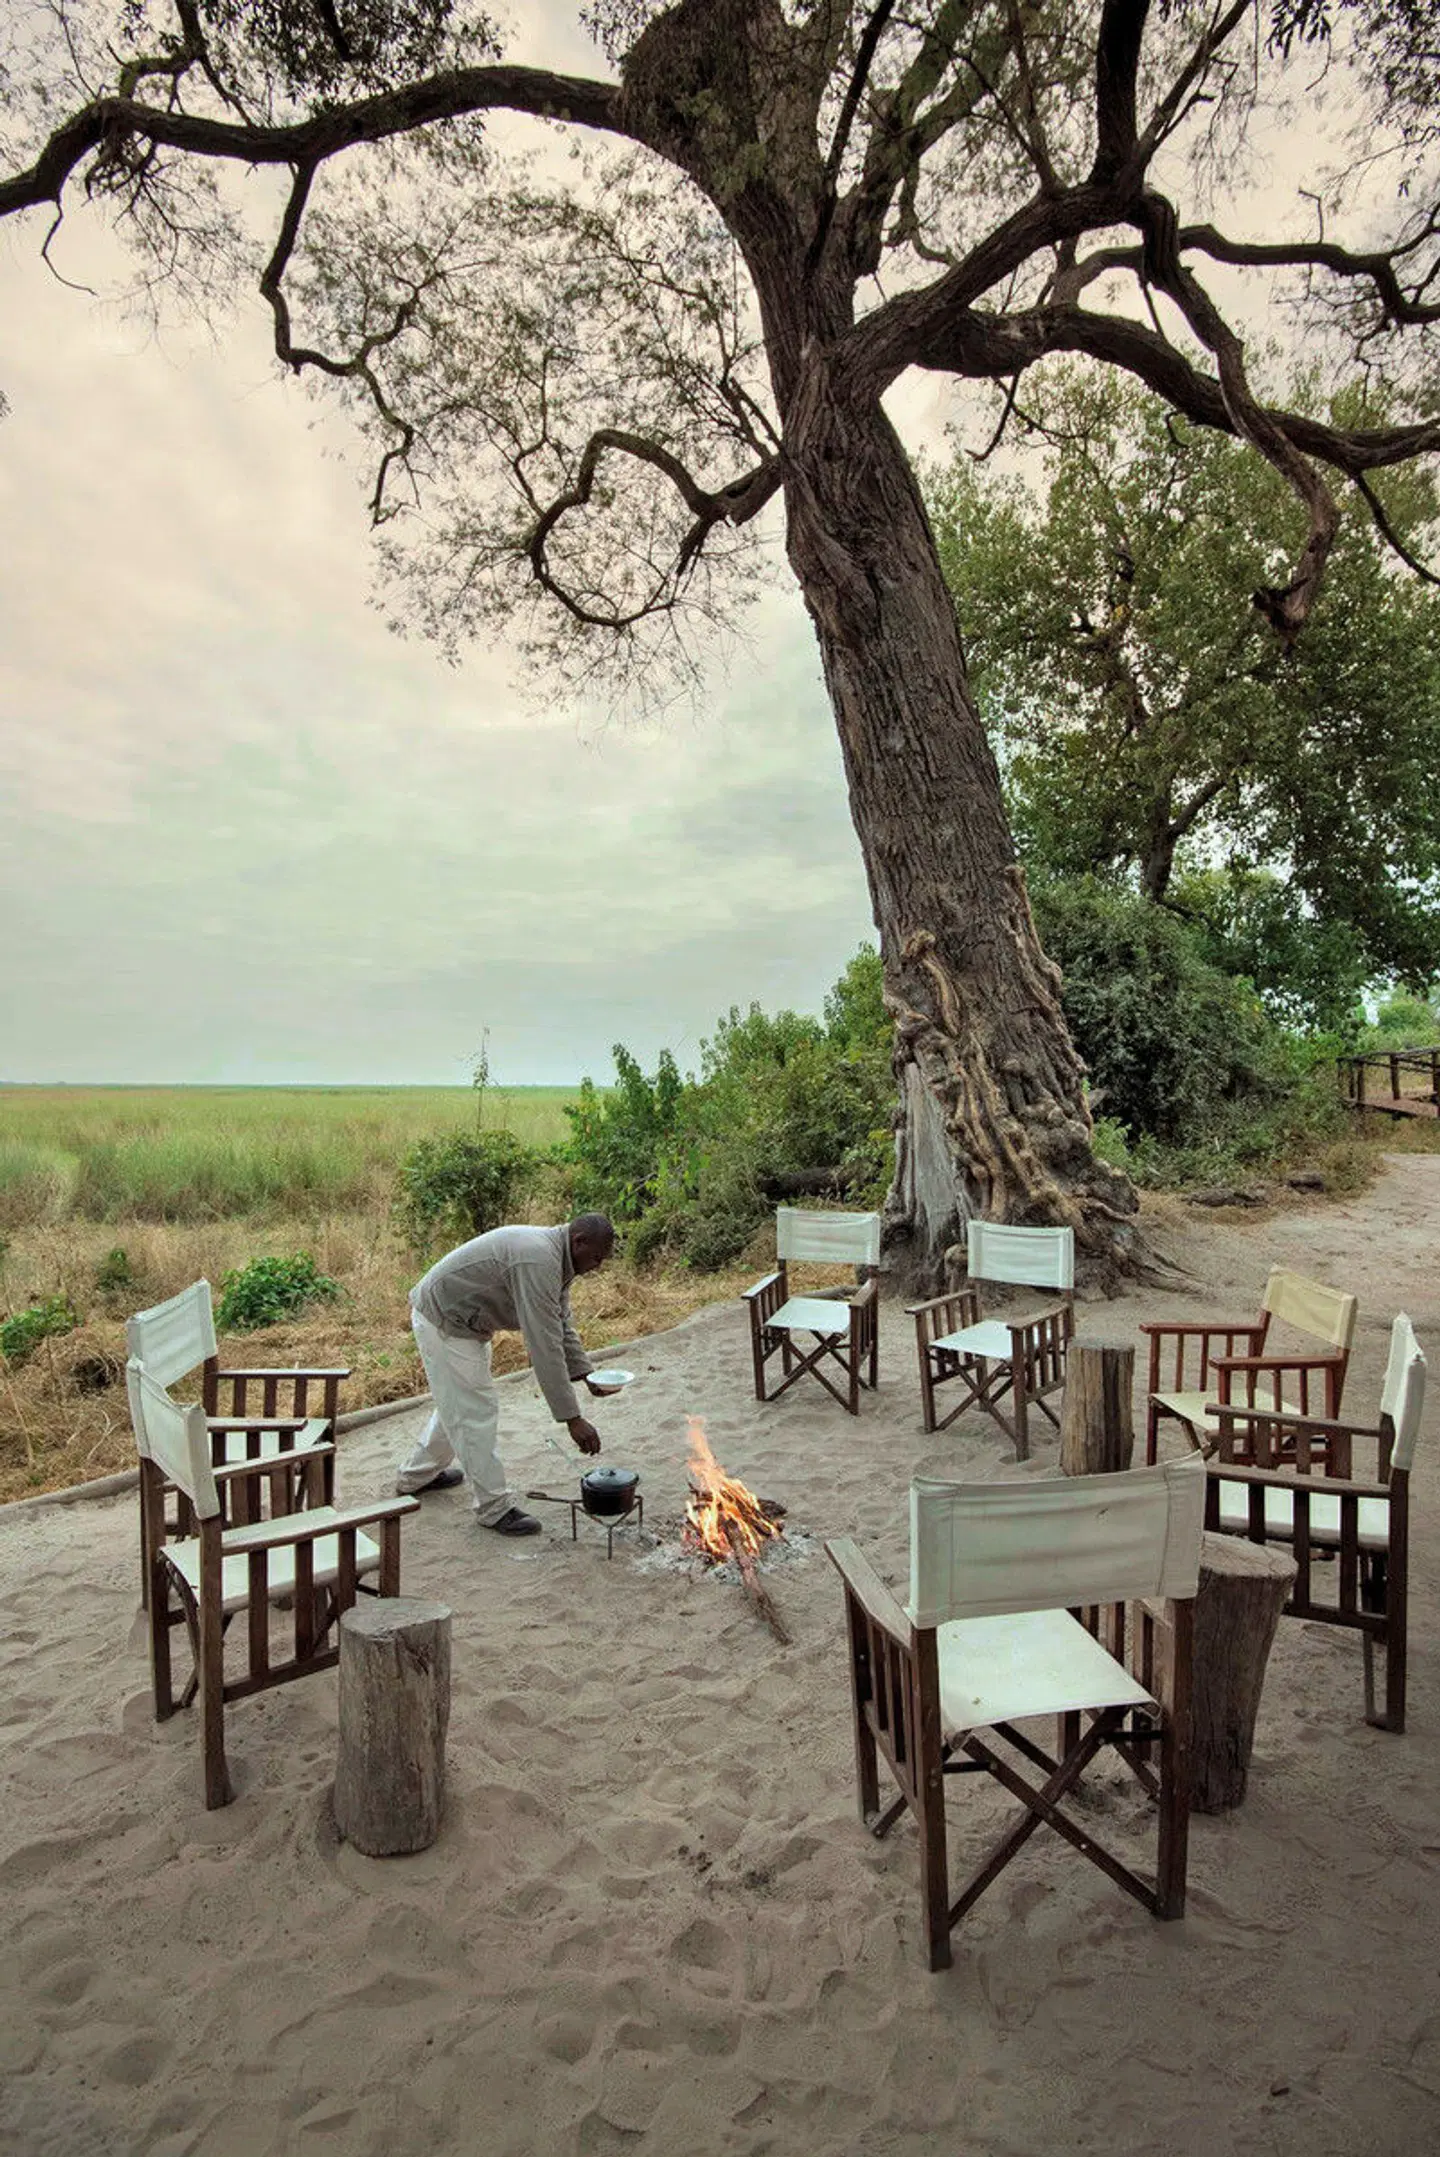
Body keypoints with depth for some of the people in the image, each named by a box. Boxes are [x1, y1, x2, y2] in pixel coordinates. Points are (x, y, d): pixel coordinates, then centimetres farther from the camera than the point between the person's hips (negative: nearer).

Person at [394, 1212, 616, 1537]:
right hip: (443, 1321, -11)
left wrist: (586, 1373, 0)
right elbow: (545, 1348, -33)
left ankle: (415, 1475, 43)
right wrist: (573, 1419, -29)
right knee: (477, 1413, -3)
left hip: (460, 1319, 11)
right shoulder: (539, 1262, -31)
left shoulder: (554, 1256, 1)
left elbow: (561, 1326, 11)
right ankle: (494, 1509, 9)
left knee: (458, 1404, 24)